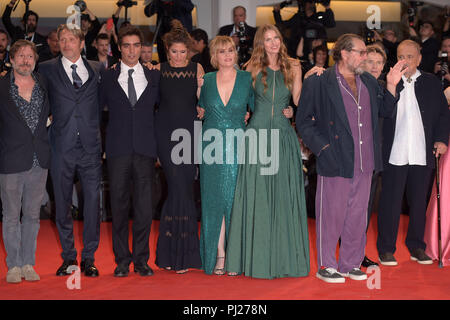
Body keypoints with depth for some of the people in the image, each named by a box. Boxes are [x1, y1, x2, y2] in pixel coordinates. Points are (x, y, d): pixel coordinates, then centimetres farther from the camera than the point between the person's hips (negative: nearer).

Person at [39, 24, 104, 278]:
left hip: (91, 146, 1)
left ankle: (89, 258, 12)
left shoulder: (97, 69, 11)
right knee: (62, 203, 6)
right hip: (62, 146, 0)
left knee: (93, 202, 0)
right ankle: (68, 257, 19)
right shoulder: (47, 69, 6)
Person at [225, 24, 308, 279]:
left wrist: (292, 111, -8)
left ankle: (285, 257, 9)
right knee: (255, 197, -1)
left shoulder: (293, 67, 8)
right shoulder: (253, 68, 6)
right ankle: (255, 258, 6)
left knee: (284, 197, 2)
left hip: (284, 136, 1)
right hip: (258, 135, -1)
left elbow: (299, 101, 9)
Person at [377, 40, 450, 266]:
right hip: (394, 153, -2)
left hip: (423, 154, 3)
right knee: (391, 201, 1)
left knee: (419, 201, 11)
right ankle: (386, 249, 13)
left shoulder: (431, 83, 9)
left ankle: (417, 247, 25)